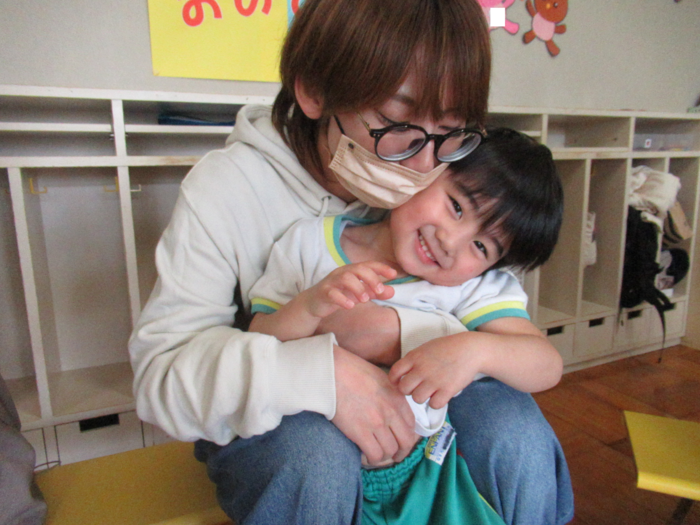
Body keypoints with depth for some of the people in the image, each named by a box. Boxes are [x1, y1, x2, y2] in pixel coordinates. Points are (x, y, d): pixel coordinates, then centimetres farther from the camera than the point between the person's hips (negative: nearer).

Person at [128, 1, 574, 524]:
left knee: (515, 428, -25)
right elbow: (160, 370, -23)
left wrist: (402, 334, -32)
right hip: (269, 419, 0)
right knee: (315, 451, -33)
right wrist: (323, 370, -39)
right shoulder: (228, 186, -19)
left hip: (410, 406, 1)